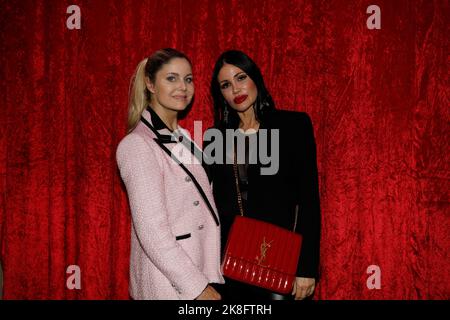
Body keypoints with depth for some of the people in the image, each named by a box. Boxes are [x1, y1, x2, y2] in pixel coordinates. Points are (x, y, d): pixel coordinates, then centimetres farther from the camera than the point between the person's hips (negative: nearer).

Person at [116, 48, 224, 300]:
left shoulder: (183, 139, 9)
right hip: (169, 284, -7)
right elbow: (152, 231, -20)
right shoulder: (137, 145, -15)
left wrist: (208, 279, 4)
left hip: (200, 270, 7)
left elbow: (203, 208, 11)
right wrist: (198, 287, -18)